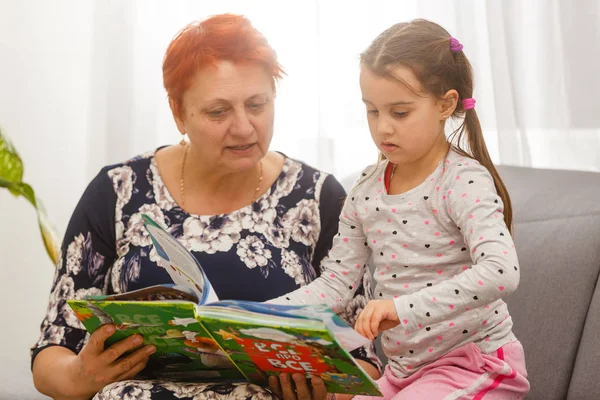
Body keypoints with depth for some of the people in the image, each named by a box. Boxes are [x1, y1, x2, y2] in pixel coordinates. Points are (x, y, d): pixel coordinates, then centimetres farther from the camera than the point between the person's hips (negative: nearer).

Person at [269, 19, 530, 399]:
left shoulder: (463, 181, -16)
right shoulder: (366, 191, 3)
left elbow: (501, 272, -31)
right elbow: (335, 284, 6)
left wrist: (404, 307, -40)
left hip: (475, 365, -6)